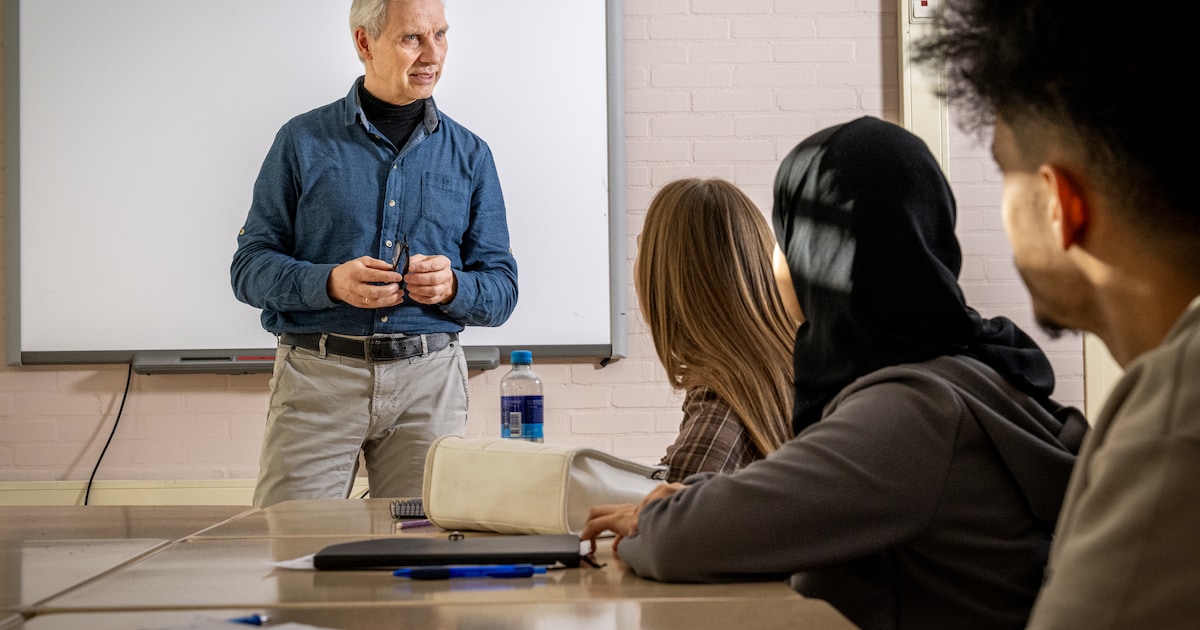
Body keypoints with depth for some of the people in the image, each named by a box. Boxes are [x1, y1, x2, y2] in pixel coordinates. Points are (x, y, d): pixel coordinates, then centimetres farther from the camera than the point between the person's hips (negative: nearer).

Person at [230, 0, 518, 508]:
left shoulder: (470, 155, 11)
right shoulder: (303, 142, 5)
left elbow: (501, 290, 10)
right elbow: (250, 267, 3)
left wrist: (453, 287, -12)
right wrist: (330, 282, -15)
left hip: (428, 377, 2)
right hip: (318, 375, -2)